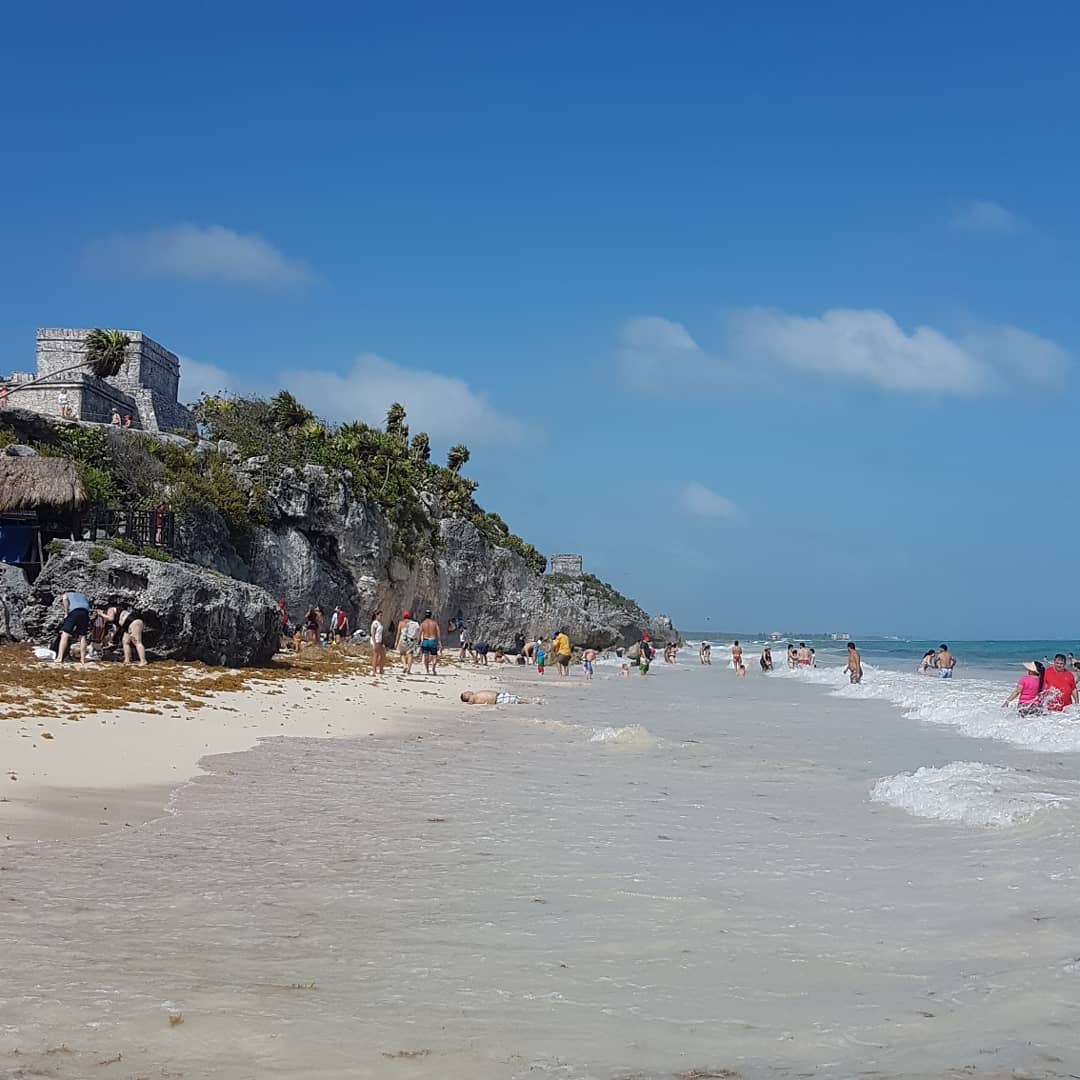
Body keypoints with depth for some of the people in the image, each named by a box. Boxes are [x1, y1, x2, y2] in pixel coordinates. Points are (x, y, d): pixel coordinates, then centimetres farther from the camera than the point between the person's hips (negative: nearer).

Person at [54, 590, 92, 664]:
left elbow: (65, 600, 1)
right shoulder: (83, 595, 39)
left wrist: (66, 613, 0)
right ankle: (83, 659, 12)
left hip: (73, 611, -4)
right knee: (82, 636, 13)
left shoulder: (66, 595, 26)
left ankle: (59, 658, -10)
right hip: (85, 612, 4)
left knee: (65, 634, -2)